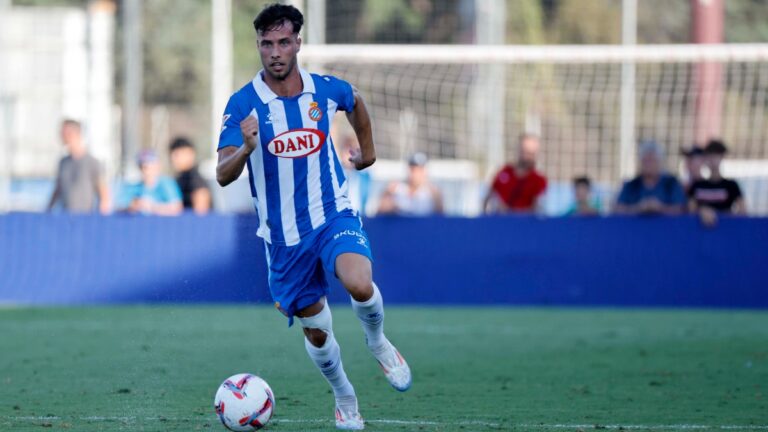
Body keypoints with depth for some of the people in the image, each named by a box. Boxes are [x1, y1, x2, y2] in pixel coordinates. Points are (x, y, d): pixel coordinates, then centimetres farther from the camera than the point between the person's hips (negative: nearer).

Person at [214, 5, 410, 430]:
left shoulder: (326, 89, -5)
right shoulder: (243, 103, -13)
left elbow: (356, 101, 21)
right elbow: (223, 175, -19)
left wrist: (367, 148, 25)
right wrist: (246, 149, -38)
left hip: (334, 214, 0)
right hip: (283, 233, 0)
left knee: (359, 285, -29)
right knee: (315, 330, 8)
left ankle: (378, 342, 3)